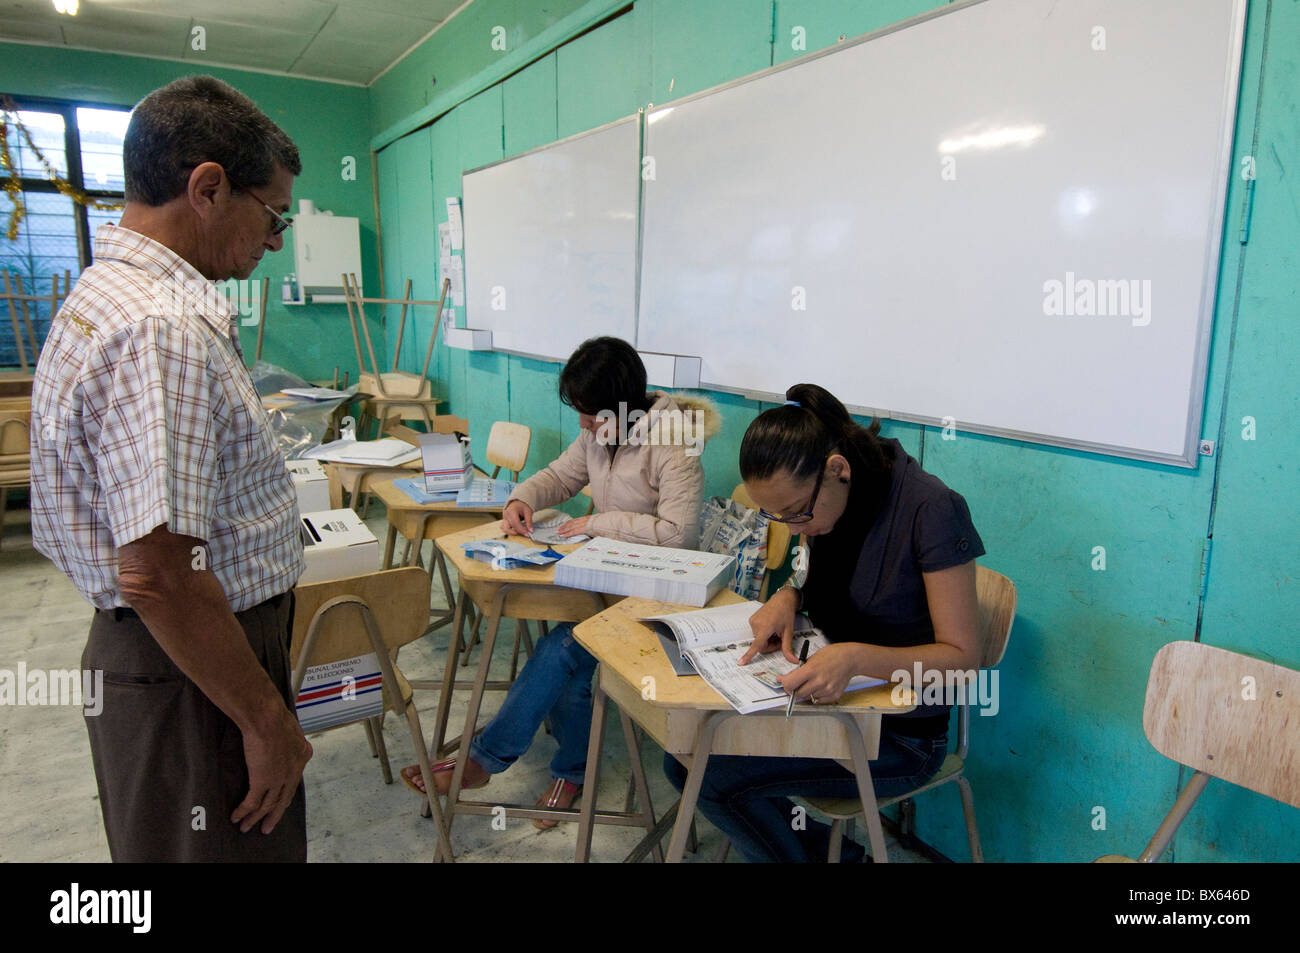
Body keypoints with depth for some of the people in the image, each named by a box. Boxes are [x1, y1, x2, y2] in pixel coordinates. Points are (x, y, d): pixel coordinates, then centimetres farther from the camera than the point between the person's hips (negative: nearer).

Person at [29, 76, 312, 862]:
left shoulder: (111, 291, 8)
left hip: (156, 644, 10)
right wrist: (266, 718, -20)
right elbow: (158, 574, -30)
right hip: (195, 675, -10)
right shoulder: (165, 331, -26)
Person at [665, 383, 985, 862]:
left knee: (712, 776, -18)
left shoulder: (931, 510, -23)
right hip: (834, 696, 7)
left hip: (902, 736, -7)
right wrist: (788, 596, -7)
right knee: (684, 756, -7)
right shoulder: (817, 497, -2)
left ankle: (826, 850, 10)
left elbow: (962, 656, -21)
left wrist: (856, 656, -37)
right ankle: (827, 851, 10)